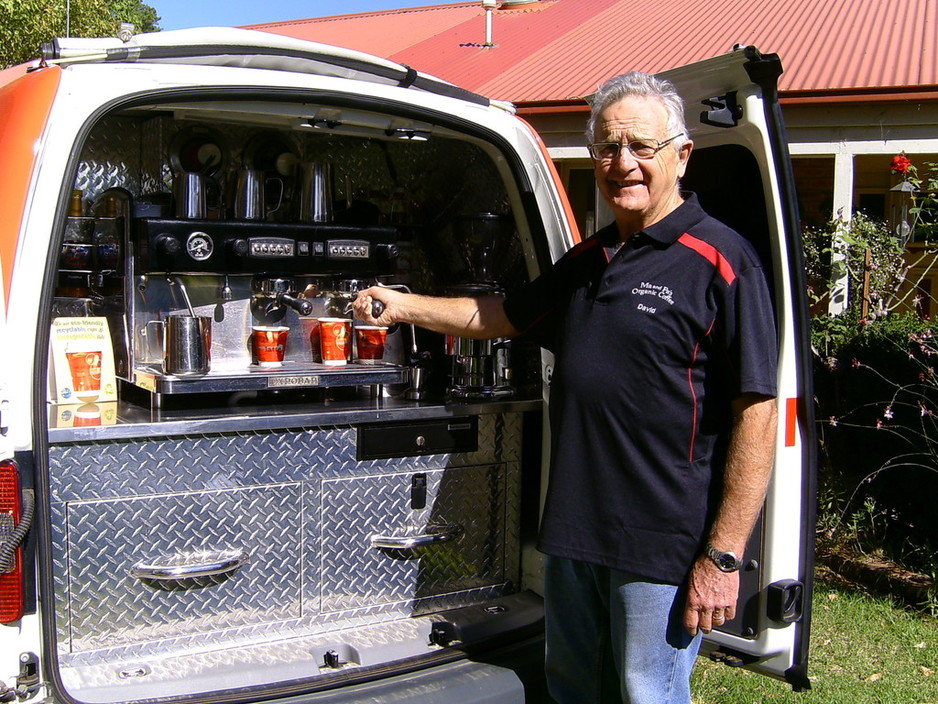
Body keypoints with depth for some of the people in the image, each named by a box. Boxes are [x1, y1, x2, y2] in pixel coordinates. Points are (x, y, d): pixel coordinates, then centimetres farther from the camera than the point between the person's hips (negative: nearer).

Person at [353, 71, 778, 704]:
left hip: (664, 548, -8)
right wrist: (402, 306, 19)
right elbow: (500, 316, 27)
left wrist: (724, 556, -18)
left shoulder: (721, 261, -12)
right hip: (572, 534, 8)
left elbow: (756, 413, -16)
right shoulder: (586, 261, 13)